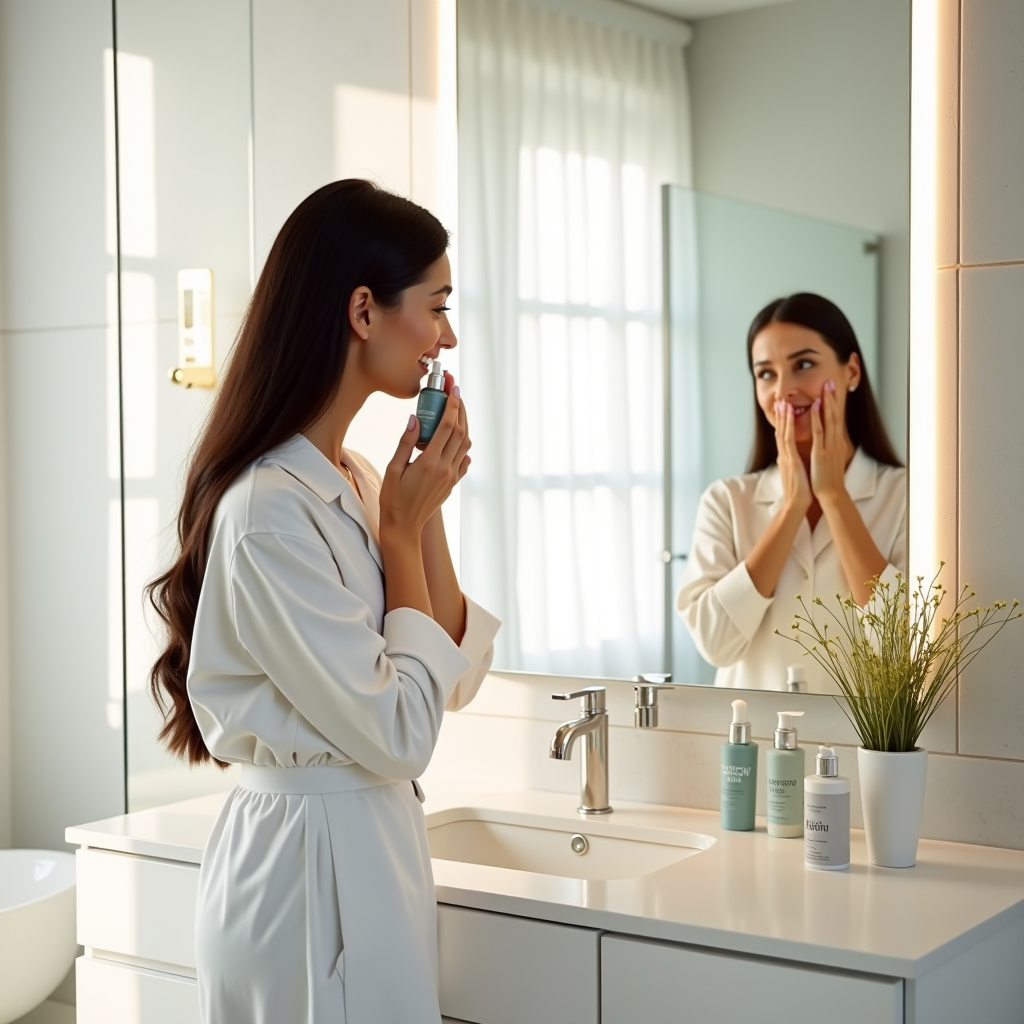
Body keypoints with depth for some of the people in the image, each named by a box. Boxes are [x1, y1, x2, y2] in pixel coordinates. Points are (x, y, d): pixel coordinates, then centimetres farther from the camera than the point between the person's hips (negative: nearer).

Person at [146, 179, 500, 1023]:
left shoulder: (355, 482, 5)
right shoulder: (269, 511, -23)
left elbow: (456, 678, 6)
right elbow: (398, 736, -21)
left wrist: (428, 510, -4)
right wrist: (400, 528, -14)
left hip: (374, 843, 9)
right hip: (311, 858, -9)